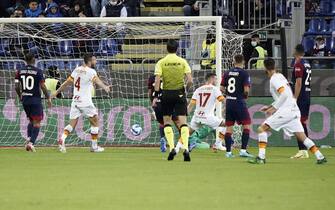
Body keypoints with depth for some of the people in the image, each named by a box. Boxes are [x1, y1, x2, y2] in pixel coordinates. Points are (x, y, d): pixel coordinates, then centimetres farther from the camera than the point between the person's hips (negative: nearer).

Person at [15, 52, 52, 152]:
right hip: (35, 99, -5)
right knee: (37, 123, -1)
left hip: (25, 100, 5)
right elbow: (43, 87, -10)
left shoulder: (20, 71, 3)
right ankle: (31, 142, -16)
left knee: (31, 120, 22)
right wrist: (48, 98, 1)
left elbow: (16, 87, 3)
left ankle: (29, 138, 3)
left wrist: (20, 96, 20)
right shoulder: (38, 71, -8)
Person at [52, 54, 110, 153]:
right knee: (95, 122, 10)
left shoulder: (77, 70, 11)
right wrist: (105, 87, -49)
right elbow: (96, 80, -30)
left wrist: (56, 92, 29)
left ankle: (62, 139, -19)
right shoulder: (91, 71, -9)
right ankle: (94, 146, 12)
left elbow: (67, 82, 17)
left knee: (72, 124, 7)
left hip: (75, 101, 6)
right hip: (85, 102, -6)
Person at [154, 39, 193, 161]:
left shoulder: (161, 63, -2)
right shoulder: (182, 62, 0)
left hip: (166, 93, 0)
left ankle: (172, 148, -1)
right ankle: (185, 148, -15)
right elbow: (190, 80, -6)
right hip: (180, 94, 0)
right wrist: (186, 90, 13)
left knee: (167, 121, 11)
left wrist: (155, 96, -4)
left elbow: (157, 80, -9)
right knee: (183, 121, 0)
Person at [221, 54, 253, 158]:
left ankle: (228, 152, 9)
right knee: (246, 125, 3)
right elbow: (246, 89, -15)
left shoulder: (227, 73, 7)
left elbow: (222, 88, 6)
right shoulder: (244, 73, -8)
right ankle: (243, 150, -6)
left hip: (229, 102, 5)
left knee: (229, 127, 9)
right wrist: (245, 95, 5)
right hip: (239, 102, -5)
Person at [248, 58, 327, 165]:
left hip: (285, 111, -9)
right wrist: (270, 107, 28)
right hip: (294, 111, 9)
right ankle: (320, 157, 0)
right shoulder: (280, 76, 20)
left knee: (262, 129, -5)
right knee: (302, 137, 8)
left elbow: (284, 95, -20)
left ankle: (261, 157, -11)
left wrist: (274, 108, -15)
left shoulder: (274, 79, -7)